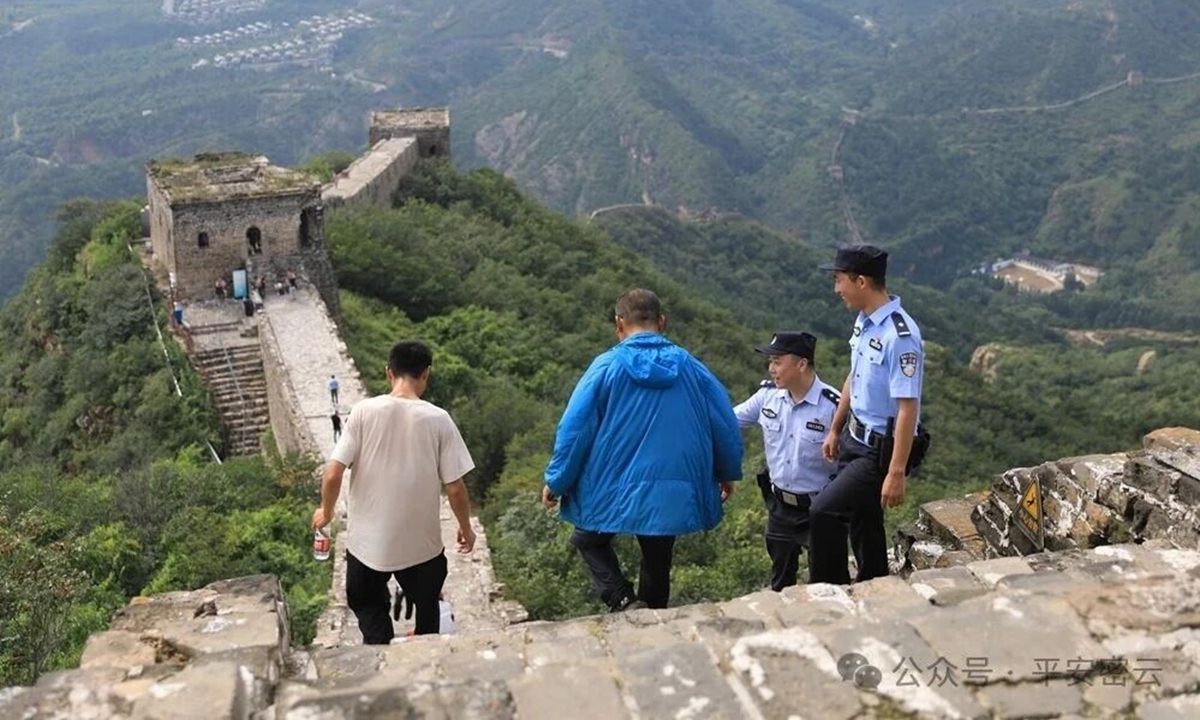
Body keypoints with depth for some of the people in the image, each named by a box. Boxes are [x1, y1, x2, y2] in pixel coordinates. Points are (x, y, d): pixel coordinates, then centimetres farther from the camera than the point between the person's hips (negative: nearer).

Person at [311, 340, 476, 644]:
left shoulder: (364, 412, -12)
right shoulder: (438, 419, -13)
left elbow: (333, 474, -12)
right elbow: (455, 488, -10)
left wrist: (326, 511, 8)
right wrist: (465, 527, 8)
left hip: (368, 541, 0)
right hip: (421, 543, 0)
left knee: (370, 610, 23)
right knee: (427, 611, 24)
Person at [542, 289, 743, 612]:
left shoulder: (606, 366, -7)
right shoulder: (690, 368, 1)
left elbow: (574, 428, -8)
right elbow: (726, 425, 6)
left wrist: (556, 482, 4)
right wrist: (728, 474, 23)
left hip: (612, 491, -3)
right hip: (672, 496, 3)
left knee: (589, 539, 20)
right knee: (657, 563, 19)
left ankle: (624, 601, -1)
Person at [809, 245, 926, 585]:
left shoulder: (899, 335, -25)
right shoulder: (864, 321, 3)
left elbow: (908, 408, -25)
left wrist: (896, 473, -25)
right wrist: (835, 431, 23)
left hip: (880, 450, -9)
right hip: (855, 439, 9)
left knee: (823, 511, -18)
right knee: (862, 525, 19)